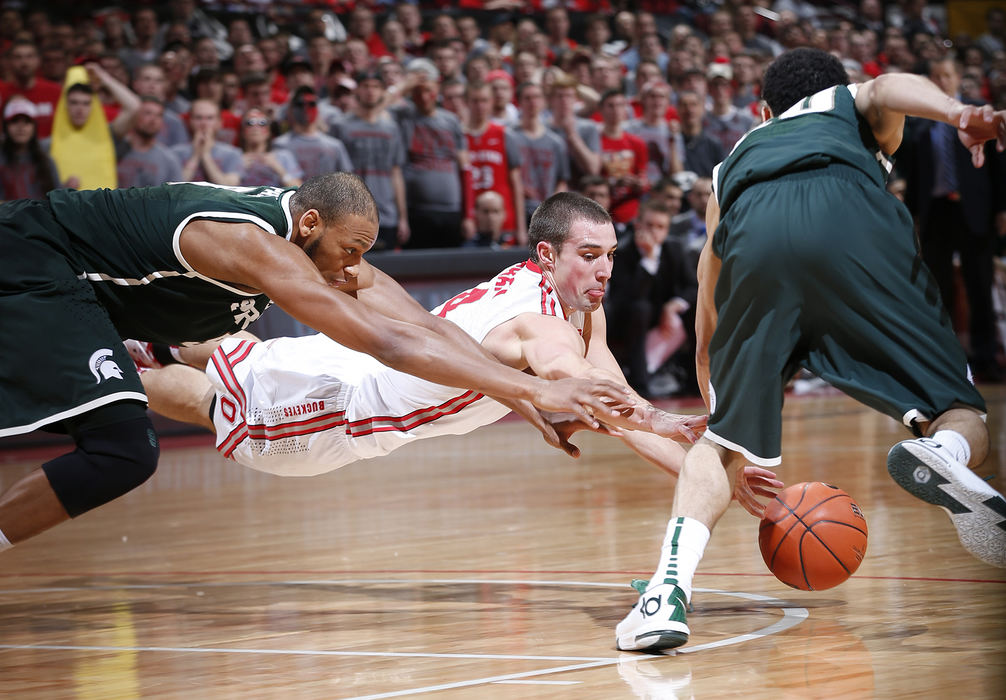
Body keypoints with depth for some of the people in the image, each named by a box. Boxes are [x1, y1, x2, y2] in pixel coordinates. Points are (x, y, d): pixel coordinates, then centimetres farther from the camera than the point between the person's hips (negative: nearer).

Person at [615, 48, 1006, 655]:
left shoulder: (733, 164, 44)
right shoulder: (858, 107, 39)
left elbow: (707, 336, 45)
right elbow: (887, 88, 11)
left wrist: (747, 472, 53)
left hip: (757, 241, 2)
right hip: (853, 223, -2)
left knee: (724, 444, 17)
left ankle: (669, 589, -5)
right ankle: (944, 453, -28)